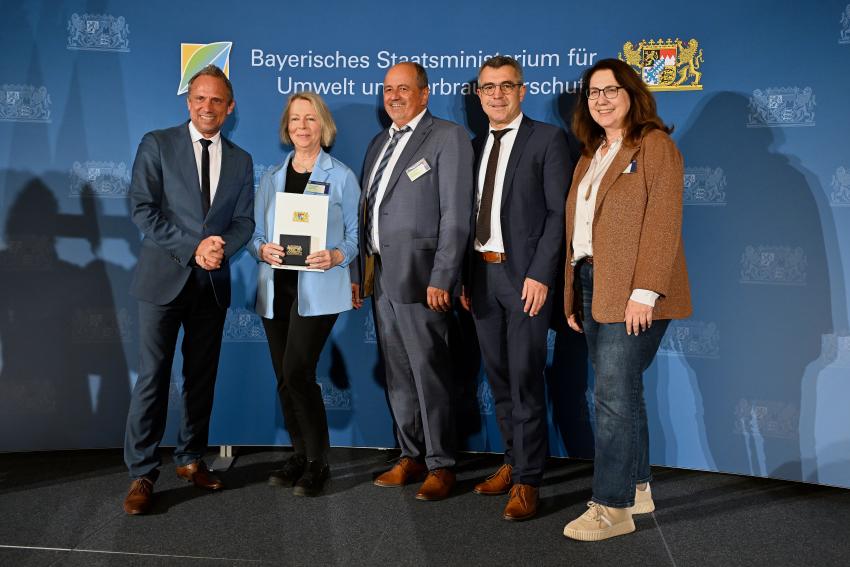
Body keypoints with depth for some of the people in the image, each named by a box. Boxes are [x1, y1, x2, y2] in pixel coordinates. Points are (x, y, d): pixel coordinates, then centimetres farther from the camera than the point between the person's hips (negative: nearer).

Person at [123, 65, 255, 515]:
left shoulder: (240, 161, 12)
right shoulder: (157, 145, 2)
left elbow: (244, 221, 6)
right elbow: (142, 209, -7)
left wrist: (221, 246, -16)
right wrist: (192, 249, -15)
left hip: (213, 281, 4)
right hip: (164, 276, -3)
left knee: (202, 376, 10)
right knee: (153, 376, -3)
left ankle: (190, 460, 25)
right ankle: (141, 474, 6)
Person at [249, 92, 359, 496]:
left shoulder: (341, 176, 4)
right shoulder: (271, 178, 15)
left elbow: (354, 234, 1)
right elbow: (256, 234, 13)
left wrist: (335, 256, -19)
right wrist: (263, 249, -9)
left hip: (318, 287, -5)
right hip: (276, 287, 5)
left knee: (297, 372, -14)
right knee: (284, 378, 7)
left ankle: (317, 463, 1)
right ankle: (300, 455, 22)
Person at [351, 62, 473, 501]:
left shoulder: (448, 137, -4)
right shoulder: (379, 143, 19)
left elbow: (456, 215, -11)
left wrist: (441, 279, -17)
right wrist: (359, 273, 12)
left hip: (418, 277, -7)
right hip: (379, 276, 7)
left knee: (430, 373, -1)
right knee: (397, 375, 13)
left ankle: (440, 464, 12)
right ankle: (411, 456, 25)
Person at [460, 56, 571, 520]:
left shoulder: (547, 139, -3)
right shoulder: (475, 146, 15)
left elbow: (558, 212, -9)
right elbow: (471, 215, 14)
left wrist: (540, 274, -16)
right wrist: (464, 276, 8)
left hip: (524, 275, -6)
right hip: (481, 274, 6)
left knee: (525, 380, -1)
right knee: (498, 378, 13)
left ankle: (527, 481, 10)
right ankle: (513, 461, 29)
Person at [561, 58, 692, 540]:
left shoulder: (654, 145, -4)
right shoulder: (591, 157, 19)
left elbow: (663, 222, -13)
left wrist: (645, 291, -21)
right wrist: (574, 295, 12)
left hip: (632, 292, -7)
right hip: (592, 285, 8)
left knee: (615, 394, -8)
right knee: (621, 391, 12)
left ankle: (613, 507, 1)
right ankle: (638, 489, 24)